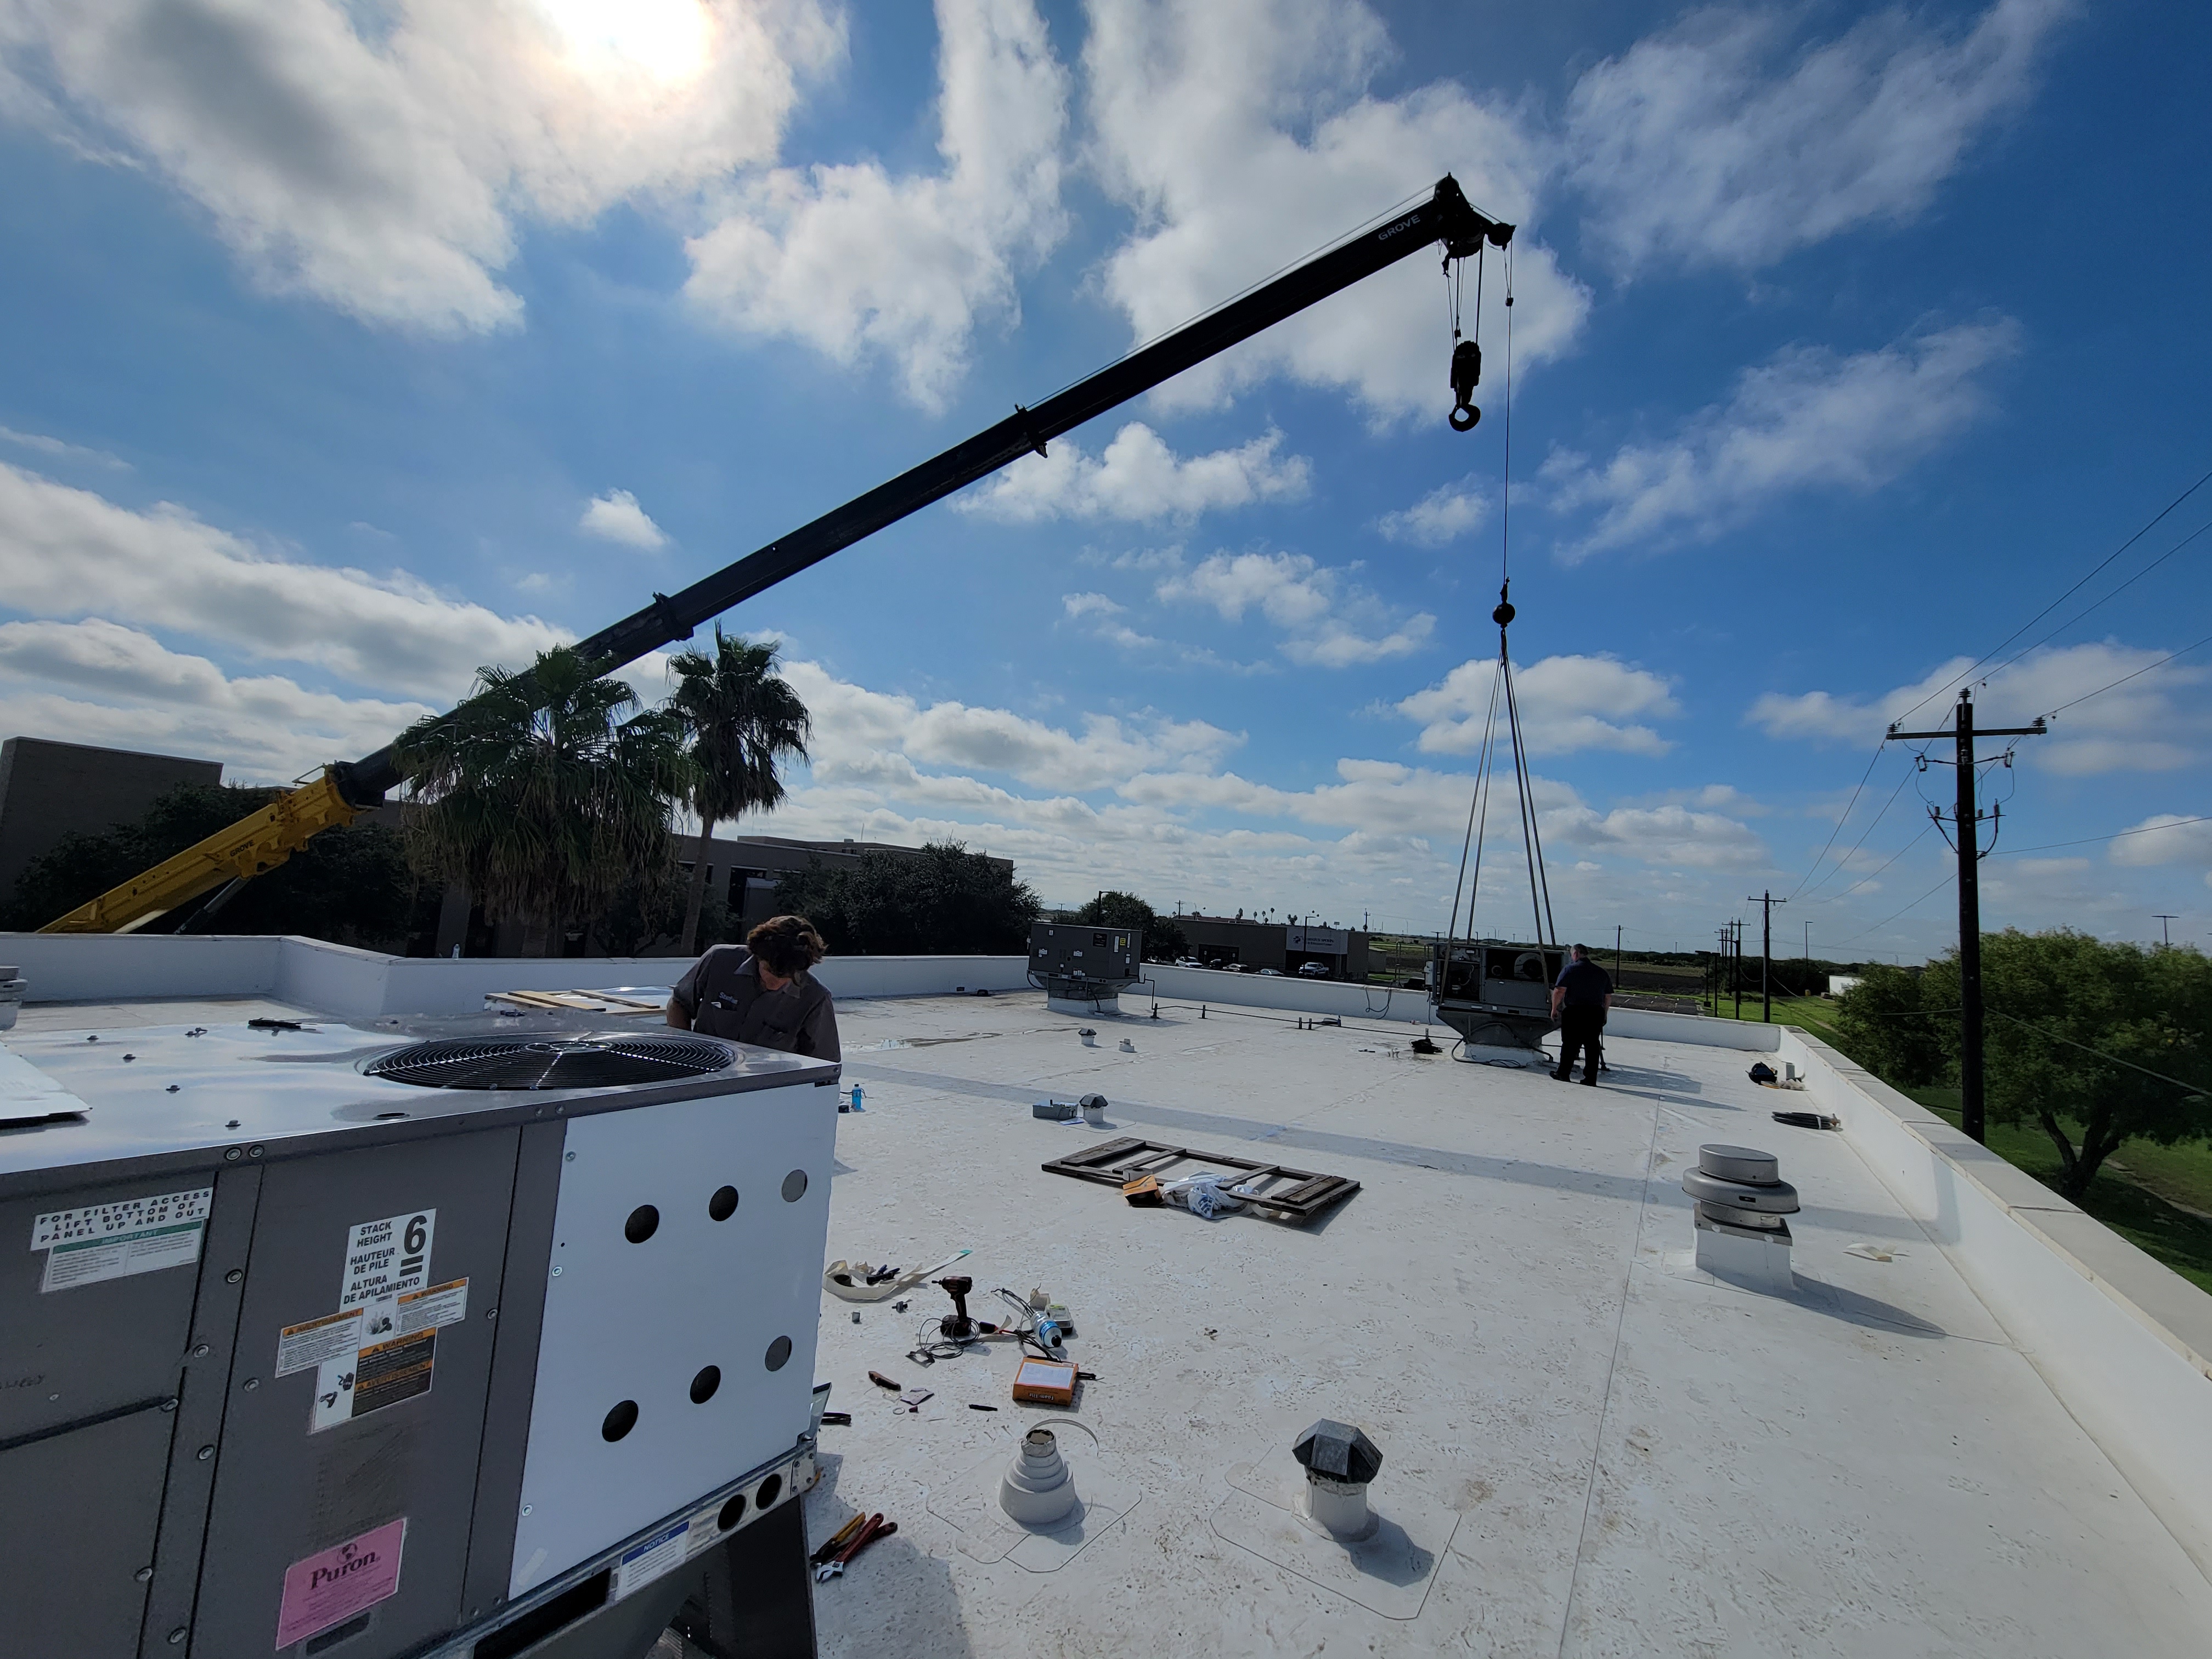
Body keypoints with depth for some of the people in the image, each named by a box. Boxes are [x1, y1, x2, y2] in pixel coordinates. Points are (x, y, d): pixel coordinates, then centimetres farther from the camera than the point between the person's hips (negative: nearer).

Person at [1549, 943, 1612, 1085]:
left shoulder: (1569, 969, -4)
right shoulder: (1602, 972, 11)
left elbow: (1559, 991, -13)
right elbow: (1609, 996, 15)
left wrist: (1555, 1009, -3)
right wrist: (1604, 1014, 26)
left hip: (1574, 1012, -4)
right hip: (1596, 1013, 4)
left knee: (1569, 1044, 5)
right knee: (1592, 1046, 8)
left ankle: (1563, 1074, 10)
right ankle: (1590, 1079, 10)